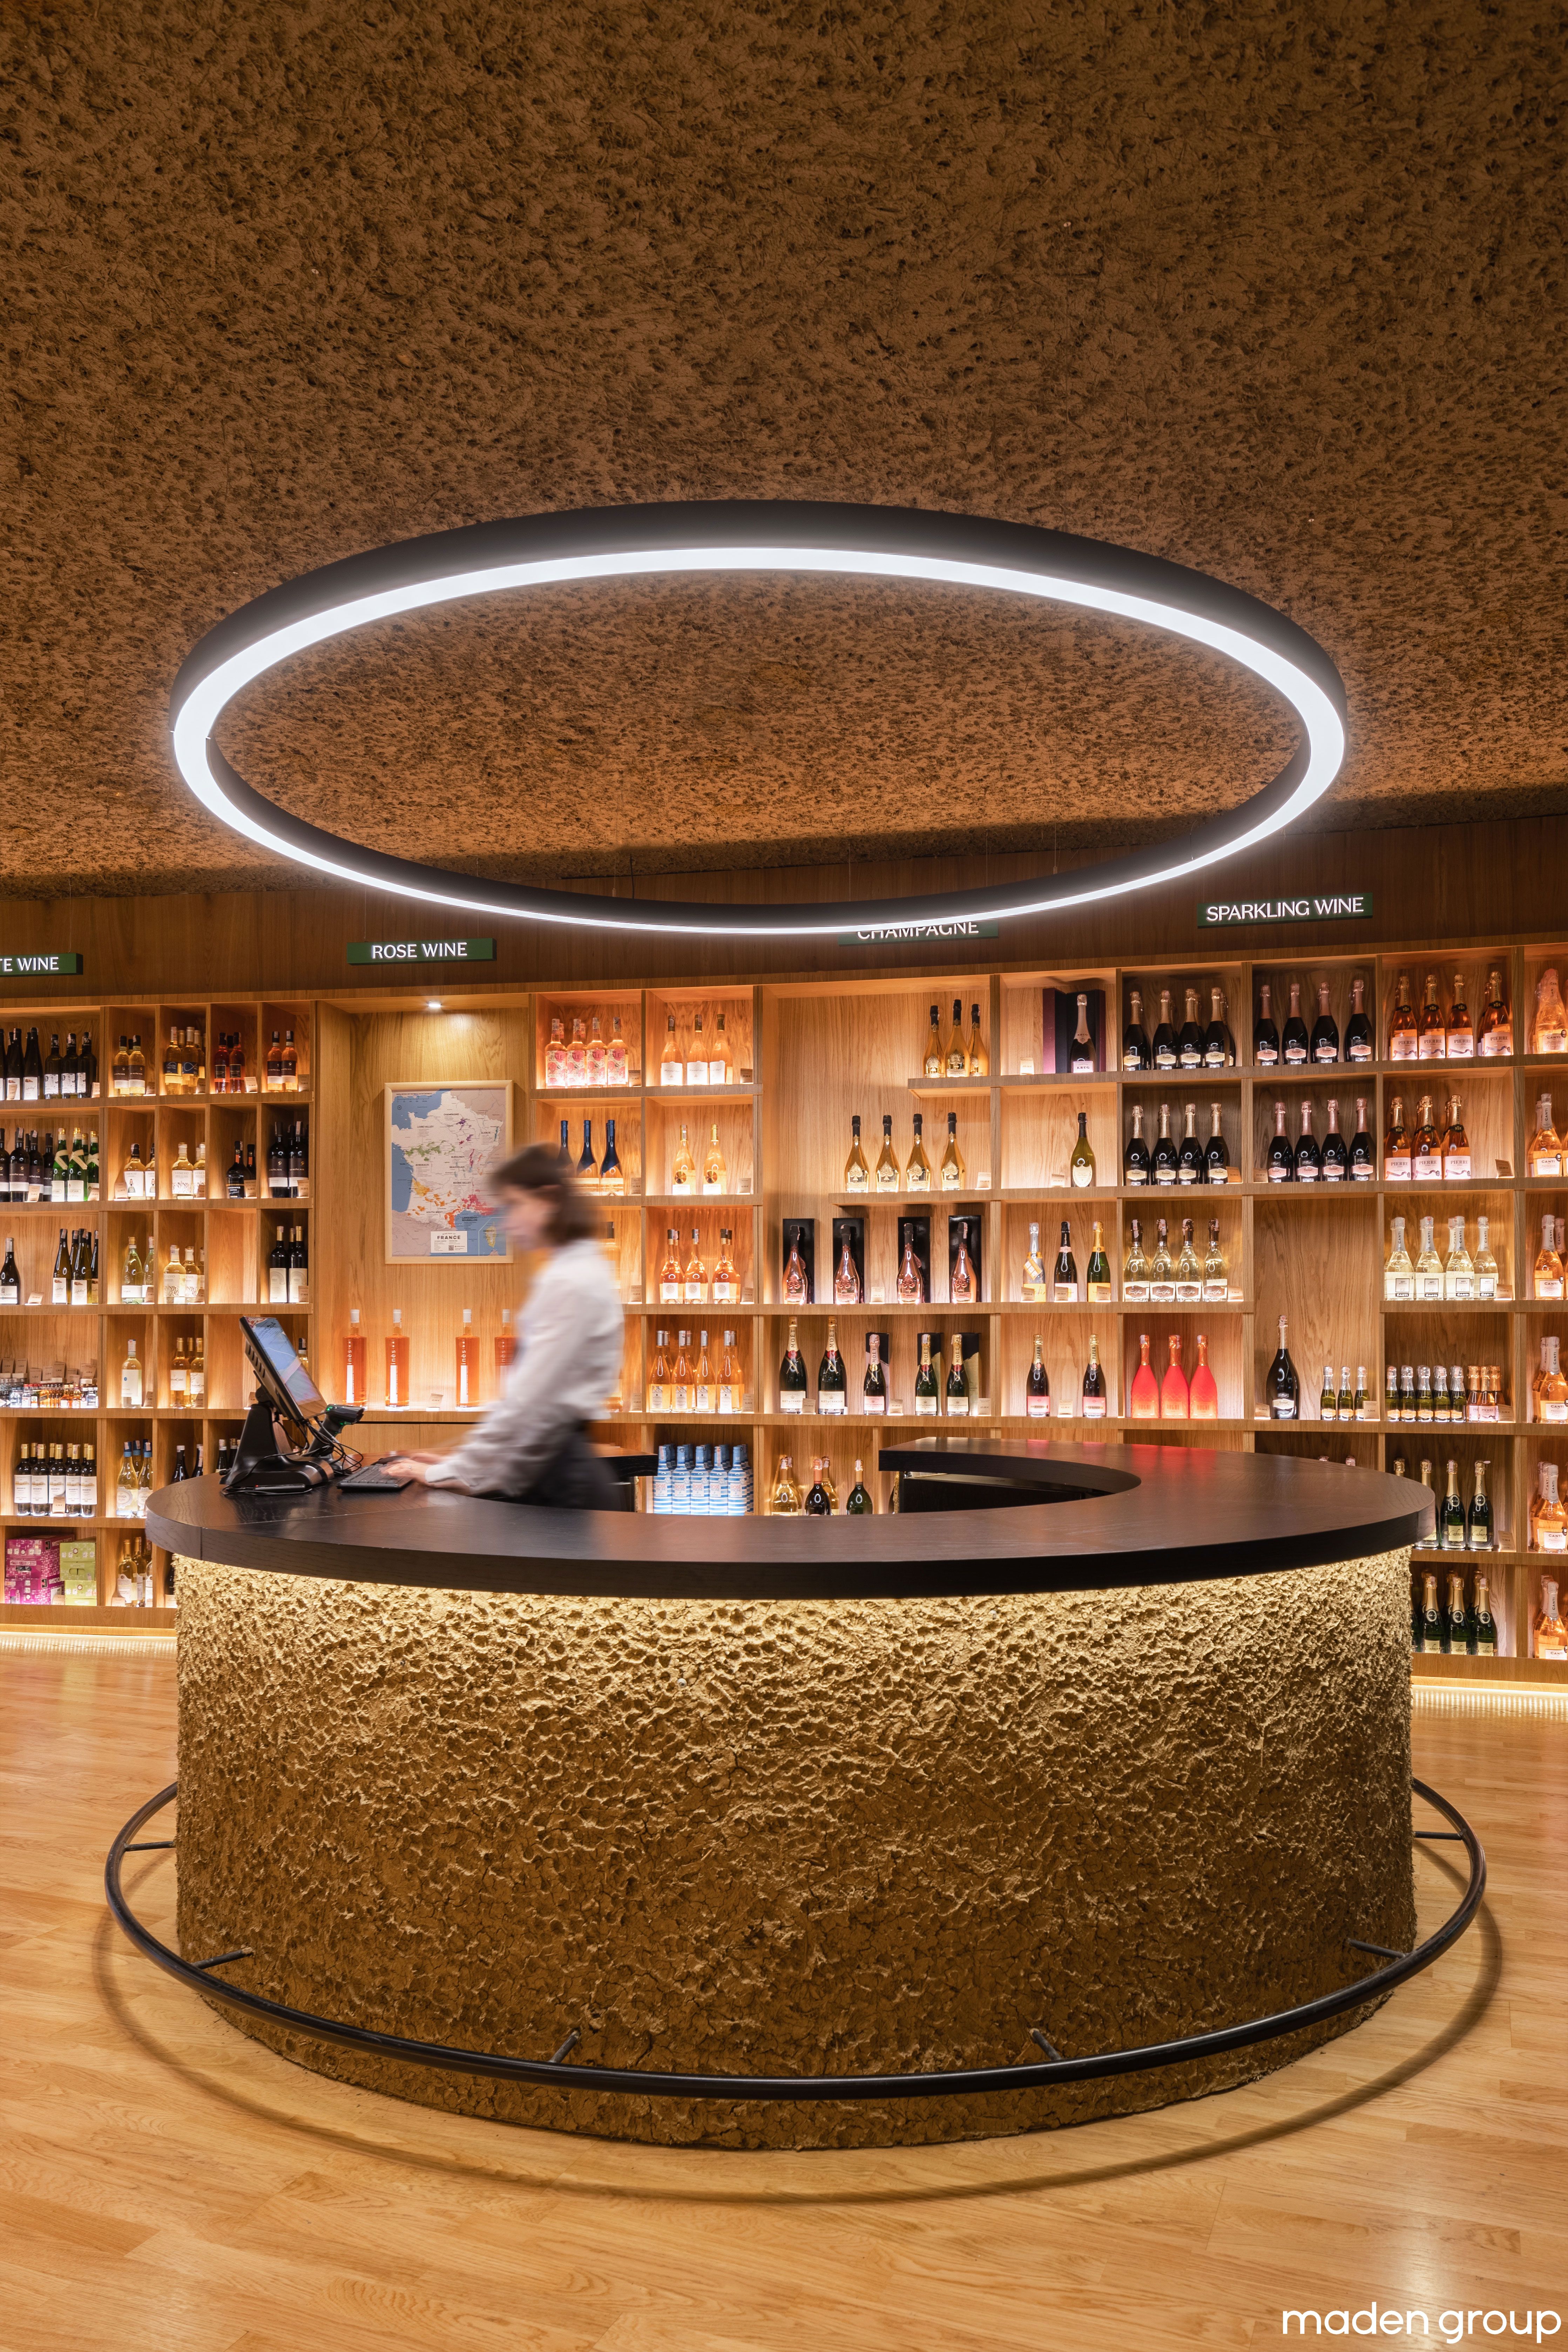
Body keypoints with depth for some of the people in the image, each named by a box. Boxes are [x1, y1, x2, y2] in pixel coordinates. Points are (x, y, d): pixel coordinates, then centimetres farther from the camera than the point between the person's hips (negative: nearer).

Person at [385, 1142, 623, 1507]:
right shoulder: (564, 1274, 15)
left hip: (562, 1481, -9)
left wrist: (451, 1472, -13)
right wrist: (463, 1459, 14)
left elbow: (527, 1400, -19)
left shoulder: (571, 1284, -17)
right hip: (545, 1470, 9)